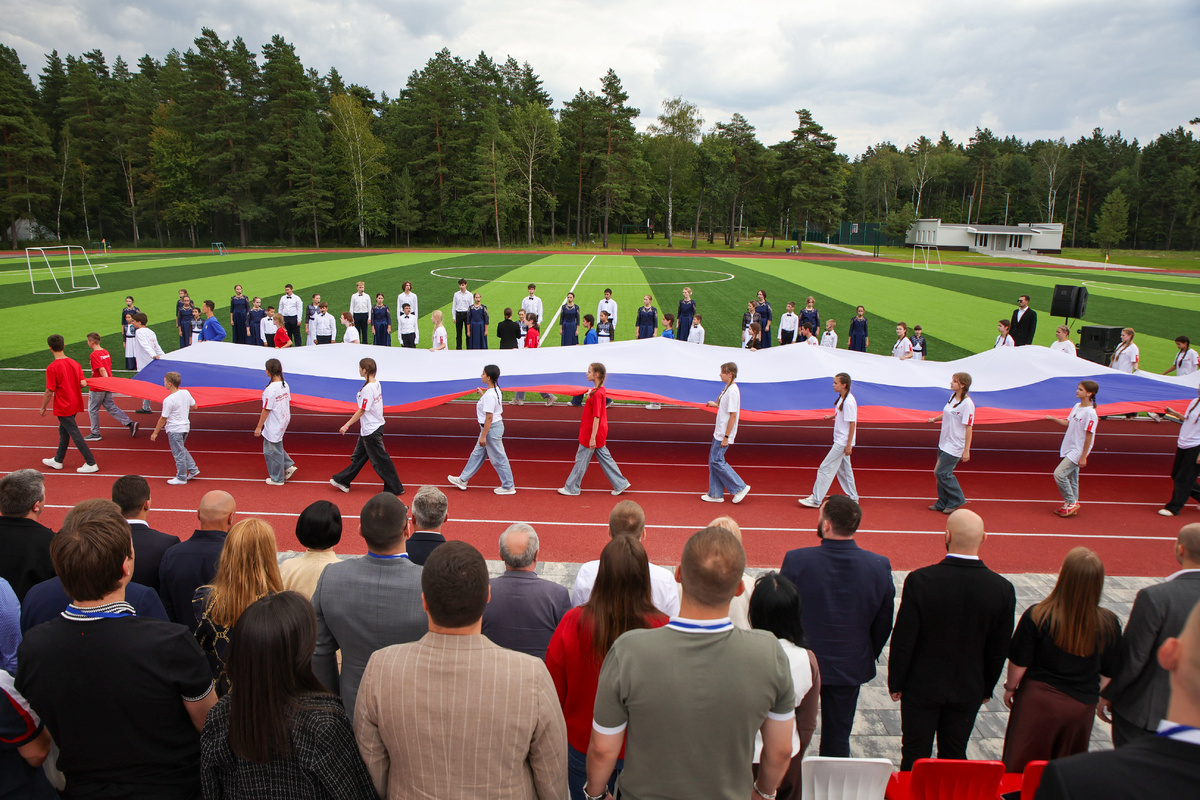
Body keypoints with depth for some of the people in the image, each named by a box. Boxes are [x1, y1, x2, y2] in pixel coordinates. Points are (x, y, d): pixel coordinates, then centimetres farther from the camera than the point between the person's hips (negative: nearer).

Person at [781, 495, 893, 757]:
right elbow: (883, 624, -3)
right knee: (838, 737, 20)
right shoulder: (880, 566, -15)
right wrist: (868, 658, 14)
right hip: (850, 667, 2)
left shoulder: (797, 560, -23)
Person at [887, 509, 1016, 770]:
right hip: (968, 691, 3)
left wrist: (895, 682, -1)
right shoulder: (1002, 589, -14)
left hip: (922, 687, -2)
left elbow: (903, 640, -16)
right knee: (954, 758, 19)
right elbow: (999, 650, -2)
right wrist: (987, 688, 14)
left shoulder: (920, 580, -23)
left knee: (915, 757, 13)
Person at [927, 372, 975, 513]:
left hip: (955, 446, -9)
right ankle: (943, 503, 23)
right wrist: (935, 419, 23)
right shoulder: (953, 397, 6)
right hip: (944, 442, 9)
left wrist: (966, 450, -20)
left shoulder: (967, 403, -19)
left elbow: (969, 428, -19)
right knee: (938, 473, 11)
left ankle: (957, 500, 11)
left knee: (942, 473, -7)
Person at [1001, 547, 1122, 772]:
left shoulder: (1036, 616, -21)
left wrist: (1010, 688, 7)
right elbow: (1108, 673, 0)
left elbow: (1019, 662, -12)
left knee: (1022, 768, 12)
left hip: (1038, 701, -3)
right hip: (1082, 707, 3)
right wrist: (1091, 697, 18)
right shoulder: (1109, 624, -12)